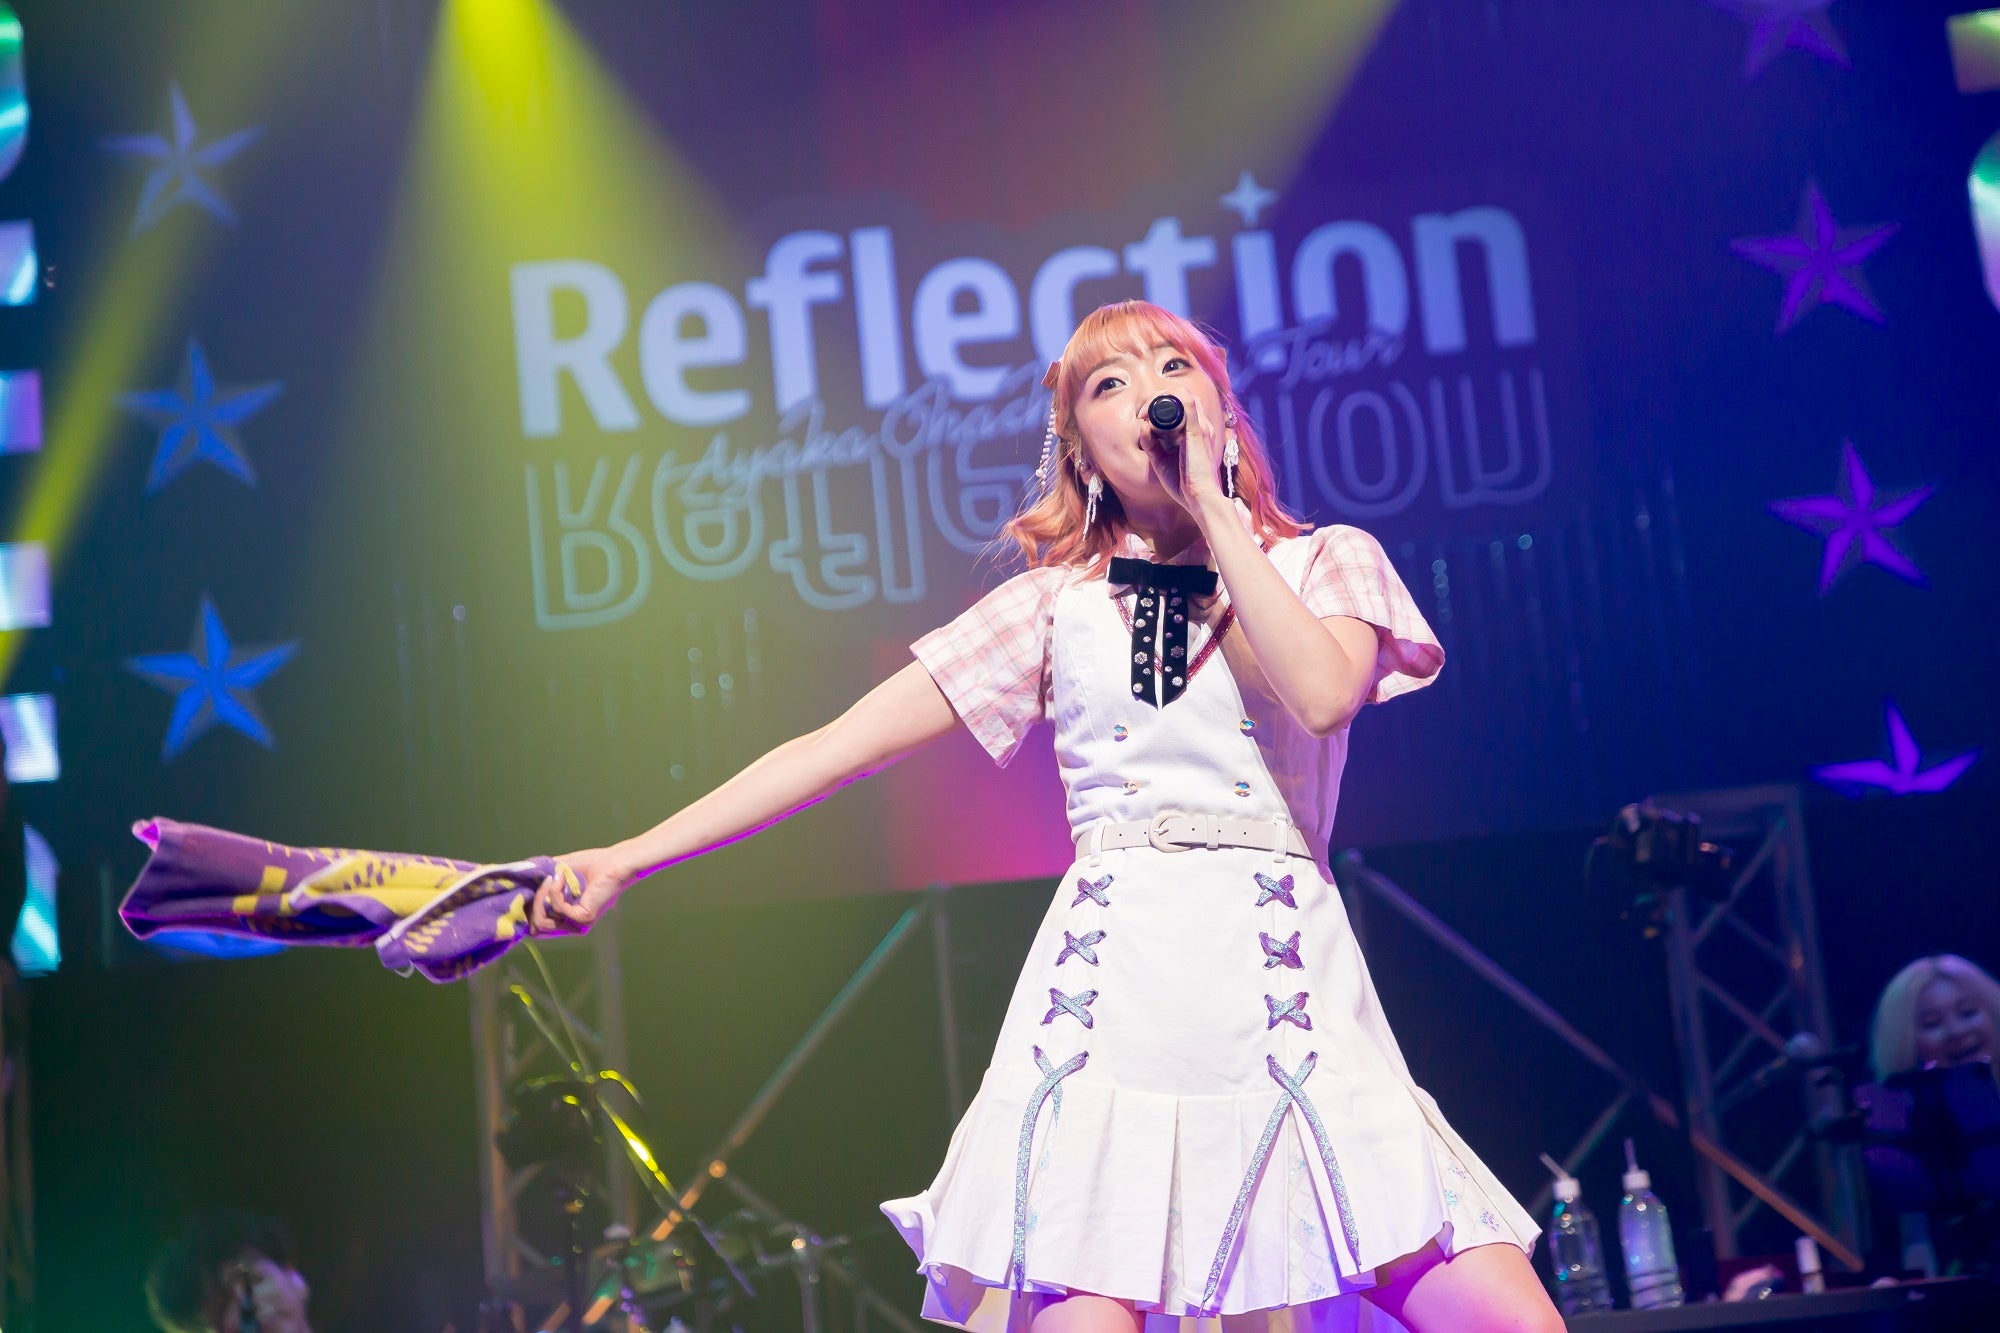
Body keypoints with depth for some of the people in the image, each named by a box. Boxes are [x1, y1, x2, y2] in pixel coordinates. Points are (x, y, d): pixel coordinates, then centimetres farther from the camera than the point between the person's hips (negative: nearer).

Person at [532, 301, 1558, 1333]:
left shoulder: (1327, 563, 13)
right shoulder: (1057, 603, 13)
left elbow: (1323, 695, -11)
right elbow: (837, 747, 10)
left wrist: (1211, 505, -3)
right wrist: (626, 859, 4)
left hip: (1289, 999, 0)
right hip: (1109, 1002, 0)